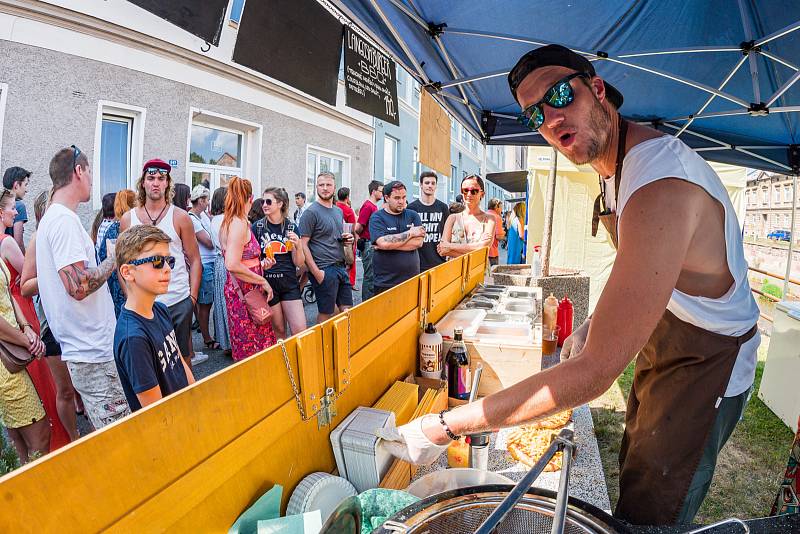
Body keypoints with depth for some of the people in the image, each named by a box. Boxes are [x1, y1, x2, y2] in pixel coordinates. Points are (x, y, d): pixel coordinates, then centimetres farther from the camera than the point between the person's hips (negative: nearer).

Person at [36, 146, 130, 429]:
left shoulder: (52, 218, 16)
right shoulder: (64, 220, -16)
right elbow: (79, 286, -25)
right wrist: (115, 257, -12)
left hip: (86, 349, 10)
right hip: (94, 355, -10)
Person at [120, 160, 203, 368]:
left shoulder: (180, 217, 1)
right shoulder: (128, 219, 6)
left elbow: (194, 260, 3)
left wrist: (193, 297, -4)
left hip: (178, 302, -1)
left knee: (182, 358, 8)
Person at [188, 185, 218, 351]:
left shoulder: (203, 214, 14)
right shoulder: (191, 218, -13)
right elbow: (209, 243, -14)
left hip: (212, 262, 8)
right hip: (204, 264, -8)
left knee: (208, 301, 12)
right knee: (205, 303, 1)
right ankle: (207, 339, 10)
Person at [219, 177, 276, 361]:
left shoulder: (227, 222, 13)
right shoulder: (240, 223, -16)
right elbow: (232, 265, -24)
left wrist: (260, 264, 12)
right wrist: (263, 281, -16)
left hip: (237, 289, 9)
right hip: (244, 292, -9)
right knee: (252, 346, -3)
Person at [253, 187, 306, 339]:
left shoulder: (291, 227, 2)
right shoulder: (257, 227, 0)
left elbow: (299, 263, 2)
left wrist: (298, 245, -17)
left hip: (289, 283, 1)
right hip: (267, 283, 0)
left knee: (300, 330, -6)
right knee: (278, 330, 9)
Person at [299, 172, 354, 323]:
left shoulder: (339, 211, 15)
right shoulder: (311, 212, -8)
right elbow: (303, 245, -13)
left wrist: (347, 239, 5)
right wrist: (316, 272, -19)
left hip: (341, 267, 7)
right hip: (324, 270, -7)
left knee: (347, 310, 11)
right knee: (326, 314, 2)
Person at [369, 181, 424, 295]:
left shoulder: (413, 215, 7)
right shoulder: (377, 217, -2)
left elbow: (418, 242, -7)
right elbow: (383, 242, -19)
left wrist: (391, 243, -14)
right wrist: (410, 233, -11)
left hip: (412, 280, 3)